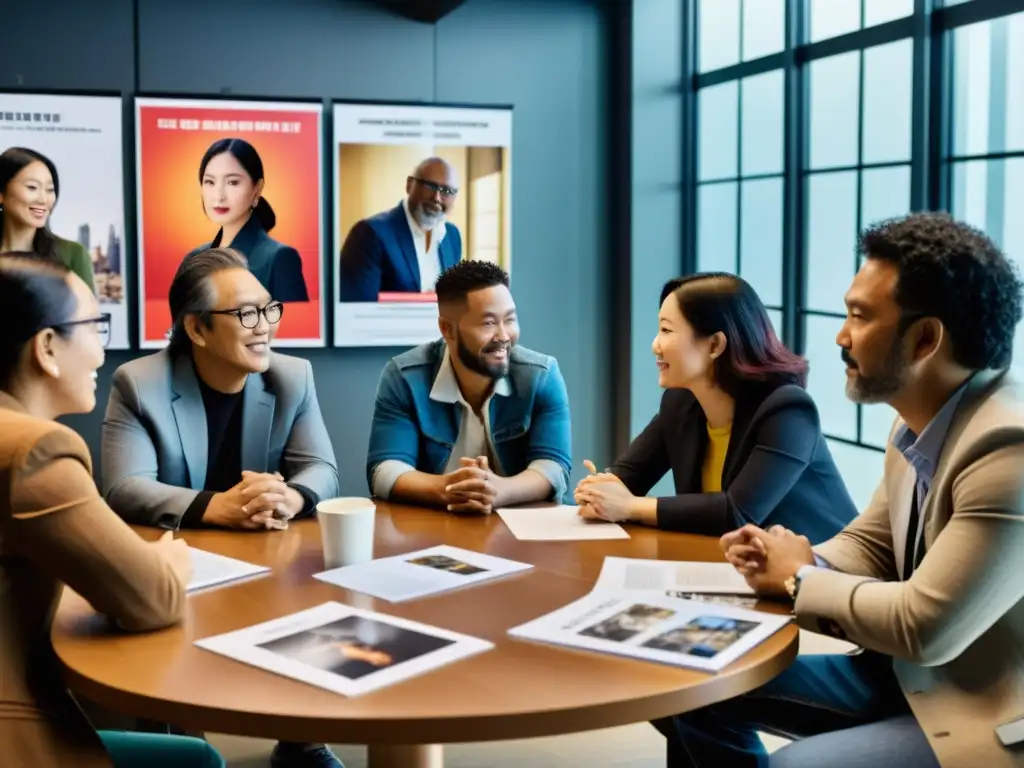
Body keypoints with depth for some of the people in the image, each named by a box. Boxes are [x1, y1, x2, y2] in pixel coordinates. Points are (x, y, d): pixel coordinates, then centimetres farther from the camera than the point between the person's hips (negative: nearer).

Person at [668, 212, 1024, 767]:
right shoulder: (918, 425, 2)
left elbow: (925, 626, -29)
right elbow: (868, 544, 13)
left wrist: (799, 580, -13)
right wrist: (801, 562, -10)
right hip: (909, 674, 9)